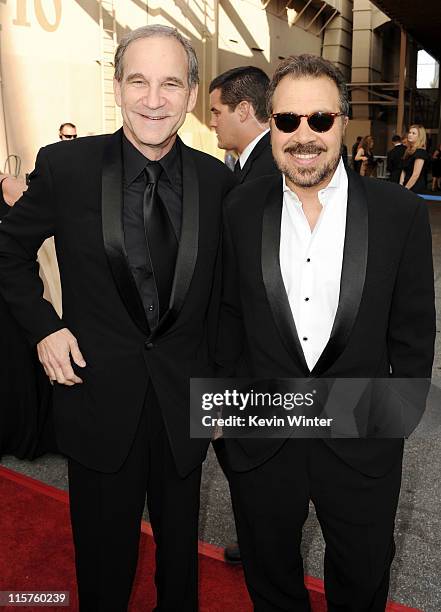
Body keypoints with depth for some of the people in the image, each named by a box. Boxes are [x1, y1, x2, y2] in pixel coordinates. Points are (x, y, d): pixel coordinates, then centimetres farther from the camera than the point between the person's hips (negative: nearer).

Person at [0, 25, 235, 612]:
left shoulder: (218, 181, -5)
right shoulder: (66, 166, -10)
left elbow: (221, 290, 6)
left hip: (185, 399, 2)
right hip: (99, 394, -1)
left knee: (180, 546, 23)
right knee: (104, 553, 19)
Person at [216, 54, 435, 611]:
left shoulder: (400, 213, -10)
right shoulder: (241, 209, -5)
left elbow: (413, 332, -2)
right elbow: (230, 312, 5)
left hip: (363, 441, 0)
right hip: (260, 436, 1)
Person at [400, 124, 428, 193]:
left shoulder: (420, 152, -12)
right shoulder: (408, 151, 14)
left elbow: (416, 175, -17)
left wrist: (405, 189, -16)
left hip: (415, 189, -8)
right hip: (406, 186, 8)